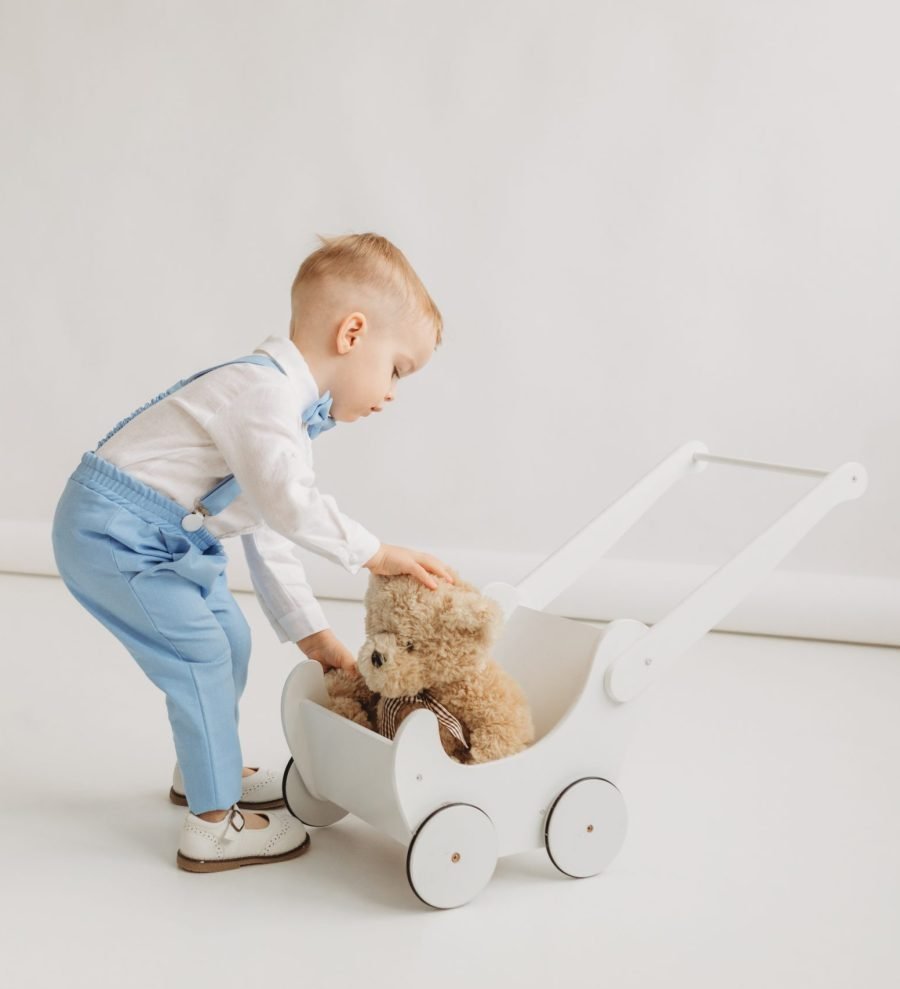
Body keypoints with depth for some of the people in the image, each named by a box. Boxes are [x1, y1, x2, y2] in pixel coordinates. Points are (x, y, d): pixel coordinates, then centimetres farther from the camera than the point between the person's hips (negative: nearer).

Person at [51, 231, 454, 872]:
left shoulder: (294, 411, 11)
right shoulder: (265, 391, -24)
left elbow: (268, 531, 15)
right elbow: (289, 503, -36)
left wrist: (308, 629, 13)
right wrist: (374, 553, -28)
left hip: (167, 541, 11)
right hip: (110, 532, -11)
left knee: (230, 638, 19)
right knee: (199, 653, -13)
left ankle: (205, 769, 39)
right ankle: (213, 824, -2)